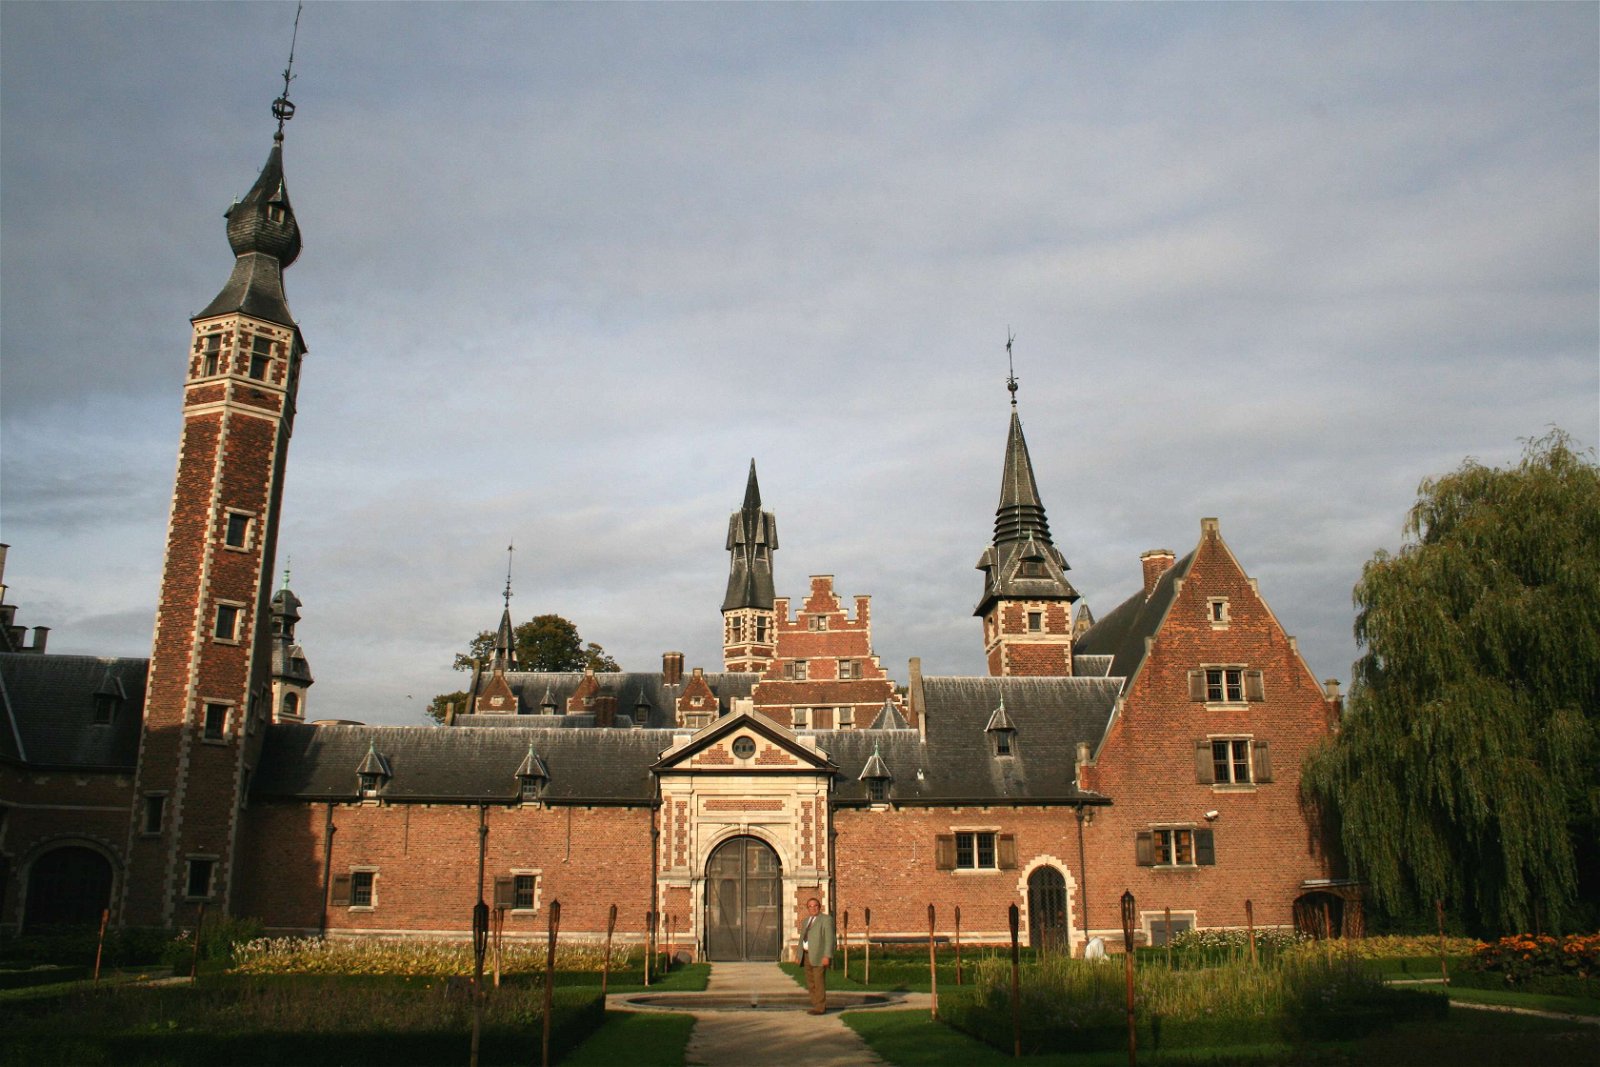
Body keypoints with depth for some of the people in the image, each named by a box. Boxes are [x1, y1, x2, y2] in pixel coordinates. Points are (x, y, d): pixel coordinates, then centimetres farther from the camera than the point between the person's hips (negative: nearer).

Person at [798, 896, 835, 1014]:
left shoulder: (826, 919, -8)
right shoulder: (807, 920, 15)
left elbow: (829, 939, -14)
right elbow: (803, 938, 17)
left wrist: (827, 956, -21)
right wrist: (800, 955, 12)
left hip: (819, 955, -8)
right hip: (807, 955, 8)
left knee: (819, 982, -7)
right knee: (811, 983, 8)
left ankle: (820, 1008, -2)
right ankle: (818, 1006, 16)